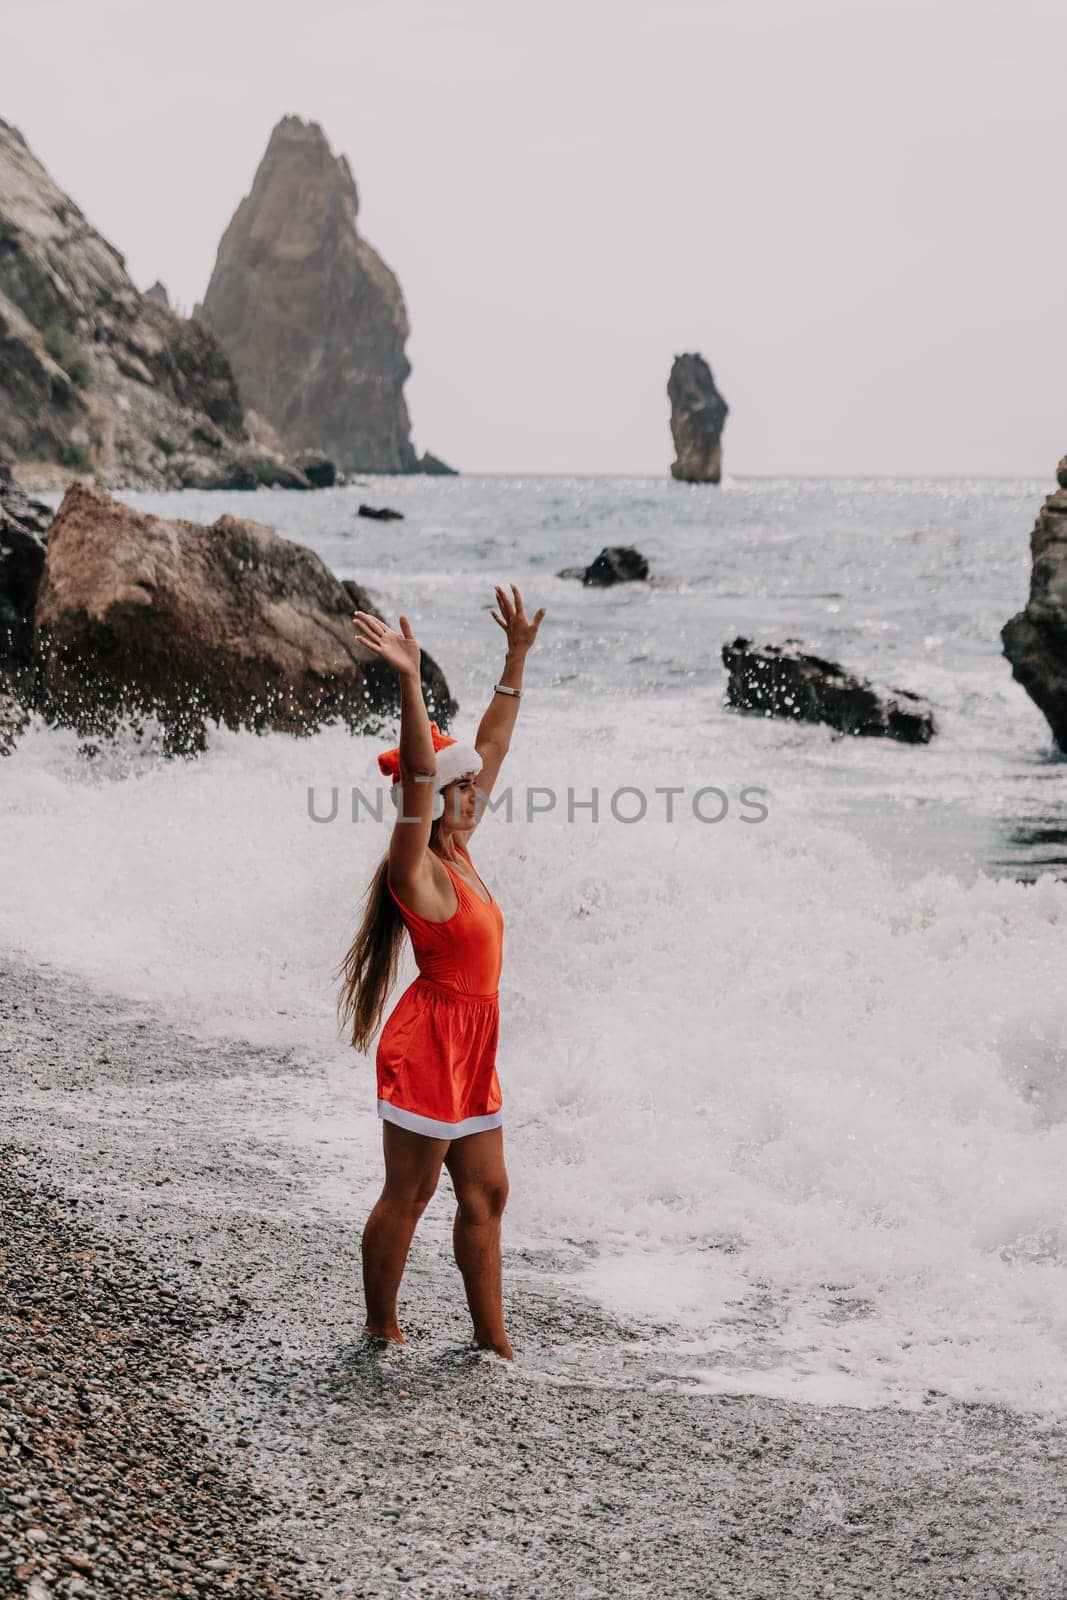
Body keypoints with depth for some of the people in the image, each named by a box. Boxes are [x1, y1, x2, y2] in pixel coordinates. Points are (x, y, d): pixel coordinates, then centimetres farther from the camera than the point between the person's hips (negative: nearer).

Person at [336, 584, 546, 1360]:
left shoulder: (459, 855, 8)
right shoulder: (417, 870, -15)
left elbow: (492, 746, 13)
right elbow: (419, 774, -31)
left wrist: (518, 658, 15)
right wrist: (410, 681, -41)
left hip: (471, 1047, 9)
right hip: (429, 1041, -9)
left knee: (485, 1194, 11)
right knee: (408, 1195, 2)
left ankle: (493, 1339, 19)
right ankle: (381, 1331, 16)